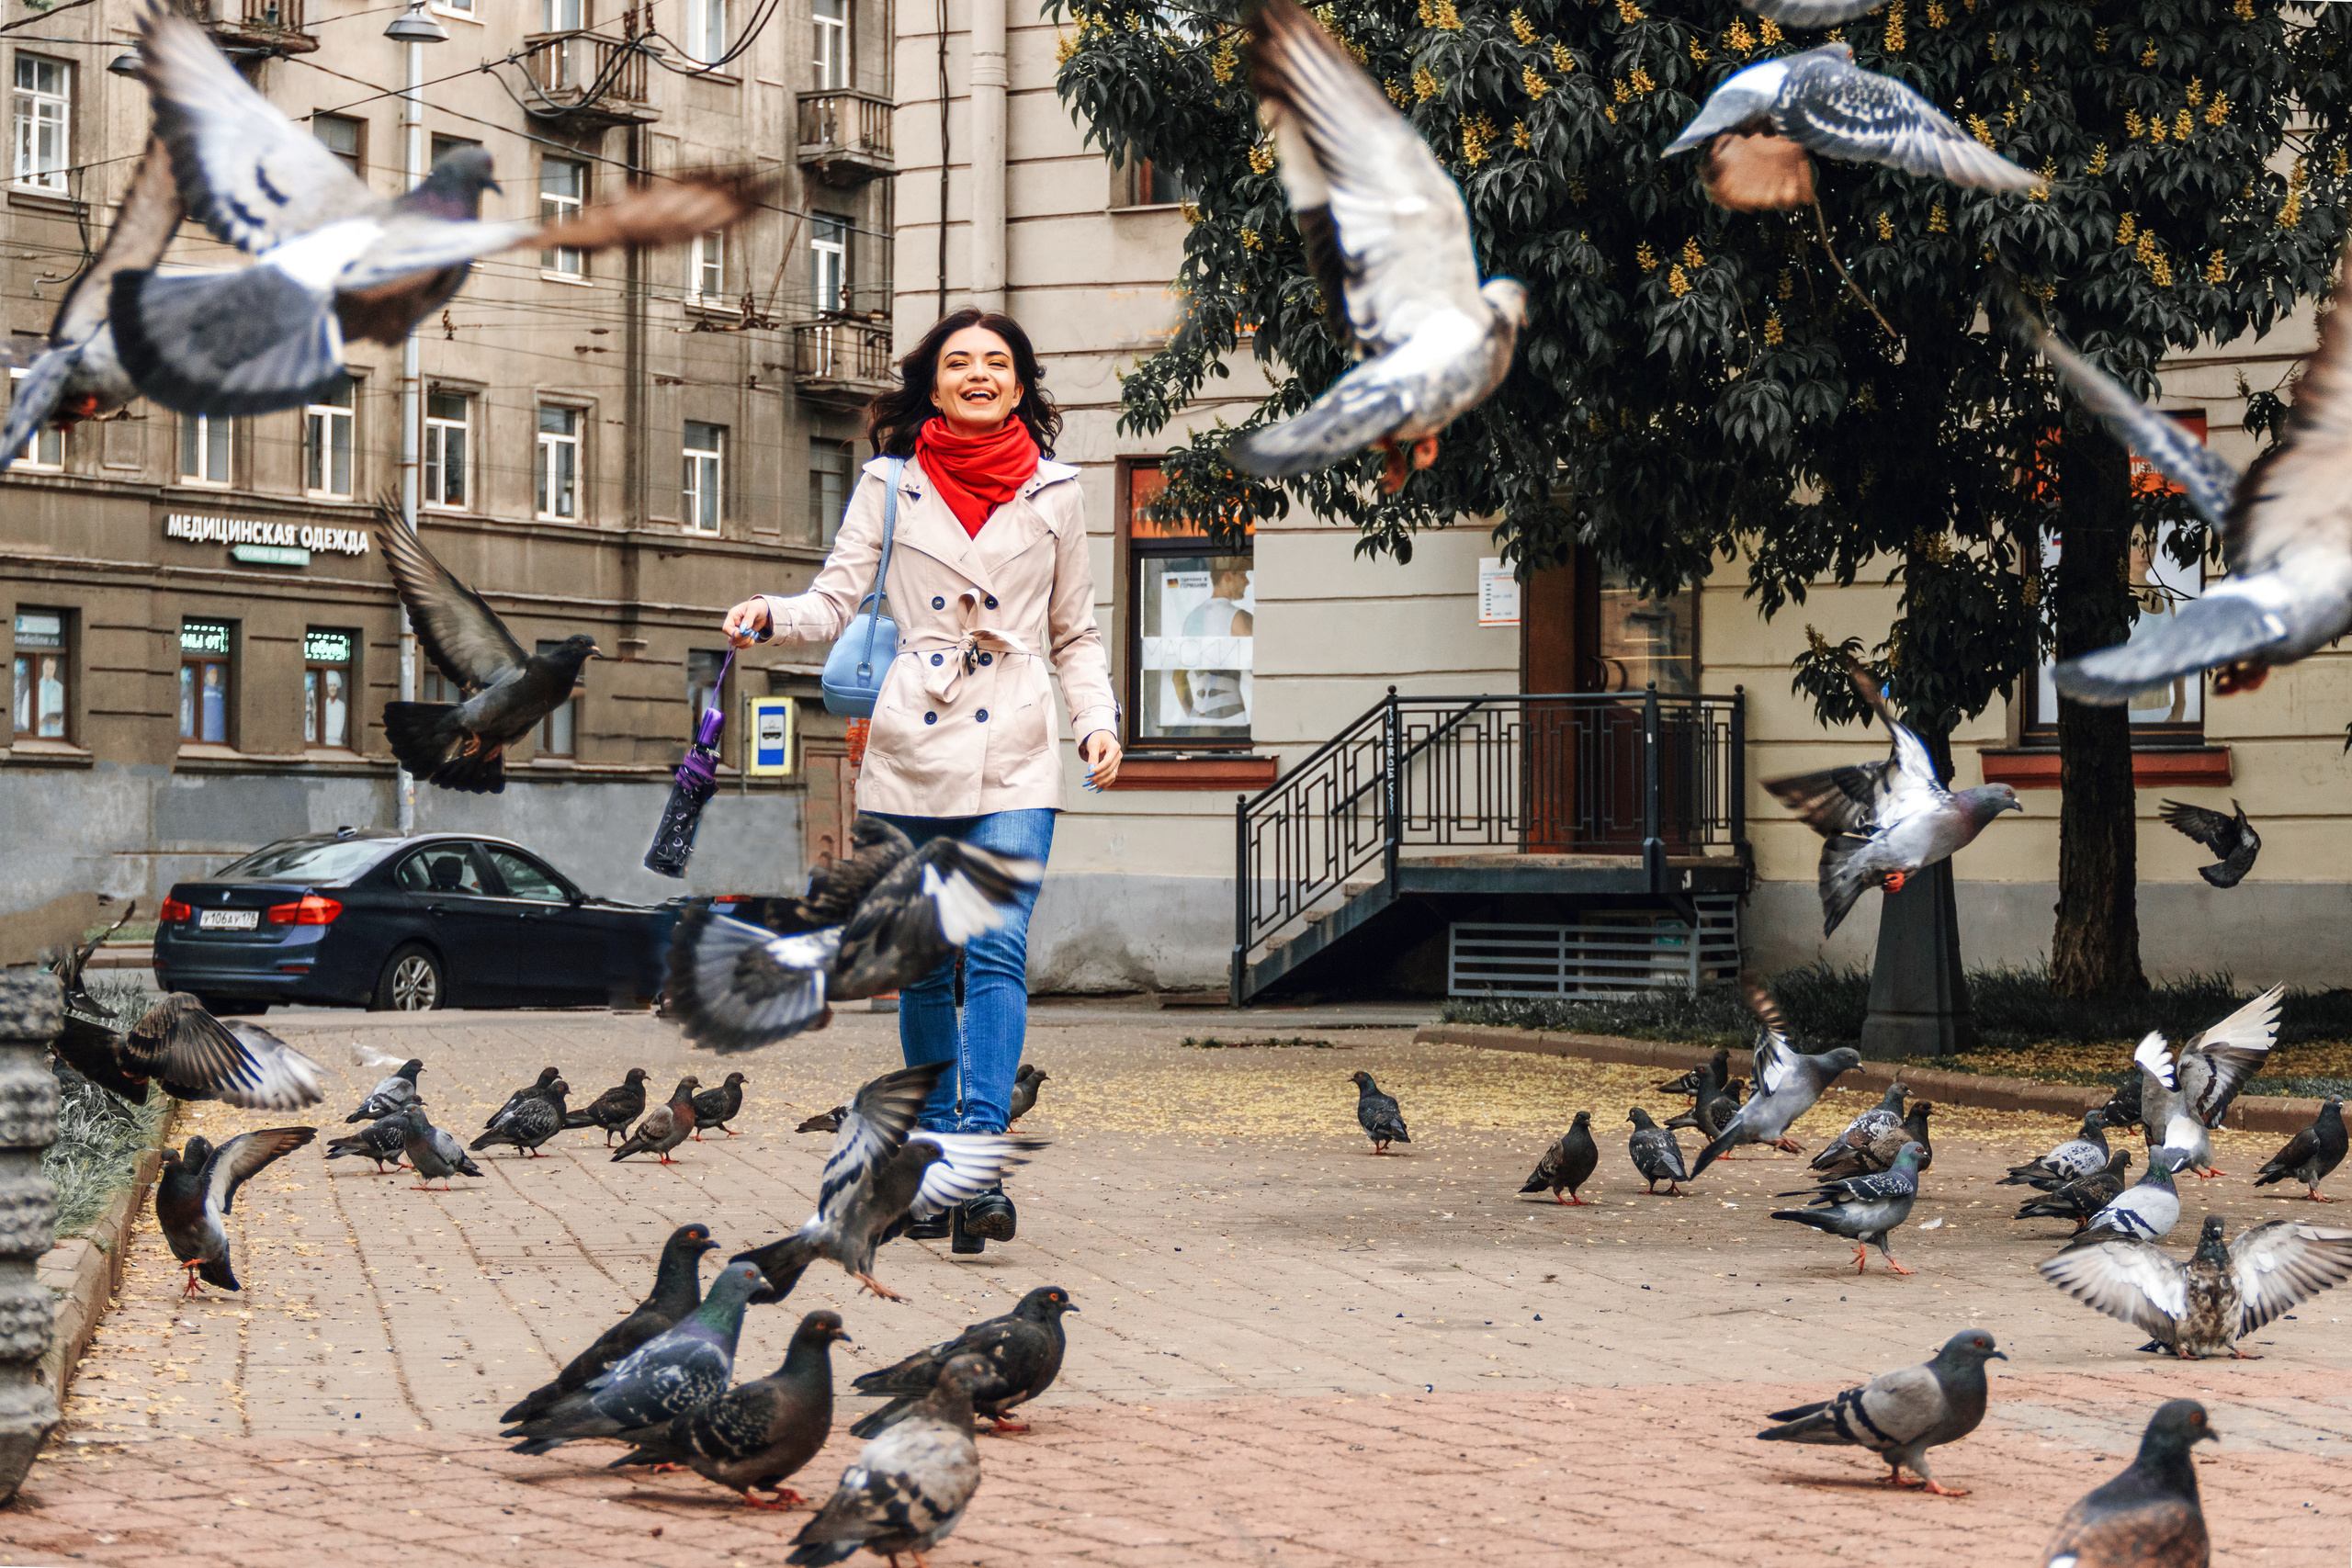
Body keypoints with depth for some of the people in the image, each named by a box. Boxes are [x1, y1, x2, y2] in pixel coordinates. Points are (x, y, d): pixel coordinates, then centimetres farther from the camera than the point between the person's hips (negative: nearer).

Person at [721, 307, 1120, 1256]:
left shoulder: (1052, 492, 9)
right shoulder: (890, 484, 7)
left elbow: (1075, 633, 16)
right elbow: (836, 601, 1)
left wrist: (1098, 721, 1)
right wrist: (773, 615, -20)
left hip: (1014, 758, -1)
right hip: (912, 750, 1)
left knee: (996, 951, -16)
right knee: (925, 965, 6)